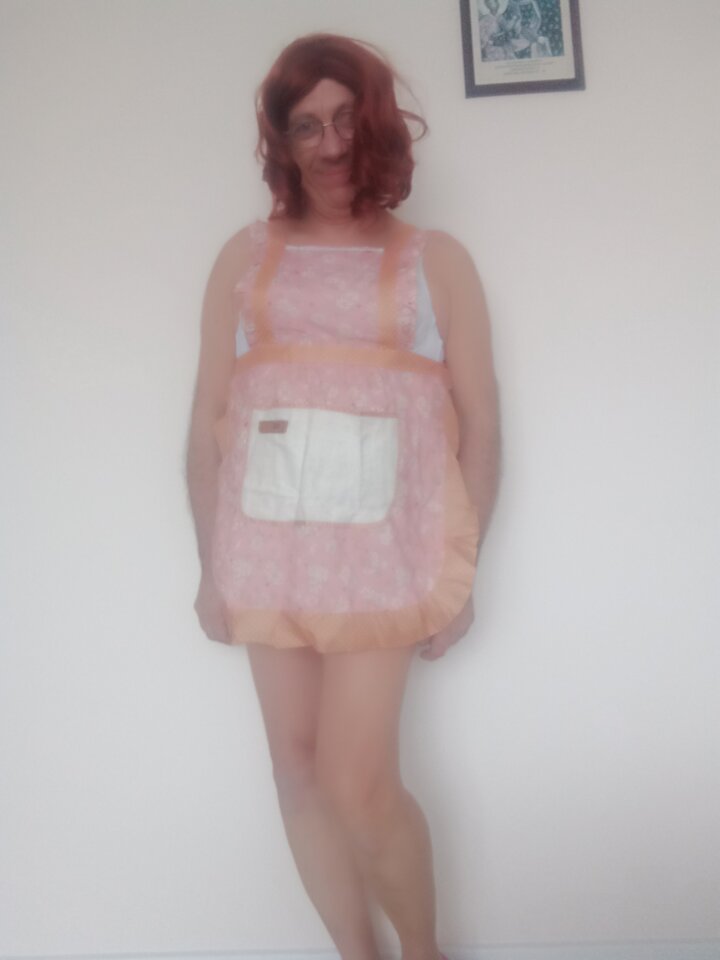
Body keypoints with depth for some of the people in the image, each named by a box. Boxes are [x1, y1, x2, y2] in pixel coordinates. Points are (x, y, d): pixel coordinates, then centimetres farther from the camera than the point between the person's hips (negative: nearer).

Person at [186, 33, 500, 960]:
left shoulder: (434, 259, 5)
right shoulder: (246, 257, 9)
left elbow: (480, 424, 3)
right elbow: (209, 419, 7)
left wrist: (462, 567, -1)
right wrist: (211, 565, 4)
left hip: (383, 555, -3)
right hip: (268, 553, 3)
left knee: (357, 784, -7)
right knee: (298, 770, 9)